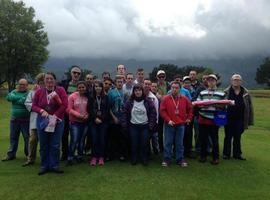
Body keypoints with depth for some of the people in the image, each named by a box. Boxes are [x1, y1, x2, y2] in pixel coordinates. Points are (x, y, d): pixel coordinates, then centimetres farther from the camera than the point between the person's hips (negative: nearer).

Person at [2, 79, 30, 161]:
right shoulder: (14, 92, 12)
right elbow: (9, 97, -9)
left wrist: (15, 100, -11)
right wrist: (20, 97, -14)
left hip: (25, 120, -5)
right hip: (14, 119, 5)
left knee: (27, 137, 3)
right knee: (13, 137, 13)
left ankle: (28, 154, 16)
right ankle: (11, 154, 24)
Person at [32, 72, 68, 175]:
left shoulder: (60, 90, -5)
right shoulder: (39, 92, 2)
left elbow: (65, 105, -11)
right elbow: (34, 106, 4)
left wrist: (55, 116, -14)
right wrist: (41, 111, -15)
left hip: (57, 122, -2)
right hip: (42, 121, 2)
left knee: (55, 145, 2)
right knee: (44, 145, 9)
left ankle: (54, 166, 16)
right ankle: (44, 166, 22)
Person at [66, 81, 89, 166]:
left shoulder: (88, 97, 0)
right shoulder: (72, 96, -5)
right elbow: (69, 109, -7)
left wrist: (87, 115, -11)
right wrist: (78, 115, -16)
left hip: (85, 122, 3)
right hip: (75, 122, -3)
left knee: (82, 140, 12)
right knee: (74, 140, -6)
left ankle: (80, 156, 27)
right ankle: (70, 157, 8)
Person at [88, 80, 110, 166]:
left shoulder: (105, 97, 5)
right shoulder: (91, 97, 6)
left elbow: (107, 110, 1)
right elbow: (89, 110, 1)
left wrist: (101, 119, -9)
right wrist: (95, 118, -9)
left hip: (104, 121, 0)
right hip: (93, 121, 0)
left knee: (102, 139, 1)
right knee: (94, 139, -1)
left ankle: (101, 157, 11)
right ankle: (94, 157, 8)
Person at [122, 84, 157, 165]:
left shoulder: (148, 101, -2)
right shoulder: (129, 102, -1)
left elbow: (153, 113, -1)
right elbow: (124, 113, 1)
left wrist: (151, 124, -6)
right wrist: (124, 124, -5)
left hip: (145, 126, 0)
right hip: (133, 126, 1)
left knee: (144, 144, 5)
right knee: (134, 144, 7)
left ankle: (144, 159, 22)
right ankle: (134, 159, 24)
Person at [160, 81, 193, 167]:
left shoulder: (184, 99, 3)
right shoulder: (165, 98, -4)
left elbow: (190, 108, 16)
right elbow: (162, 111, -4)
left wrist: (189, 118, 11)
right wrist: (168, 120, -10)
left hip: (180, 125, 2)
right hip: (169, 125, -1)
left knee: (179, 143, 9)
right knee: (168, 143, 5)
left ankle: (180, 159, 20)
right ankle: (166, 159, 15)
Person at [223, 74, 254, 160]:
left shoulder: (245, 93, 1)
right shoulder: (226, 92, -6)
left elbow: (249, 107, 3)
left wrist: (250, 120, 1)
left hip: (240, 119, 2)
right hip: (229, 118, -2)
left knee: (237, 137, 12)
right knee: (228, 137, 9)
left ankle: (237, 154, 26)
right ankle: (226, 153, 21)